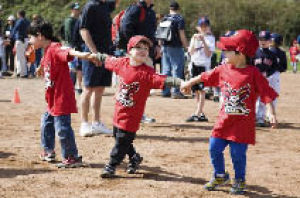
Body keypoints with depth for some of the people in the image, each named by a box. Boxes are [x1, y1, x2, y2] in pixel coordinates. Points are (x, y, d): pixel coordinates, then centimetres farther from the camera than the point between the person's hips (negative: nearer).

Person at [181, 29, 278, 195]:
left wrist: (272, 113, -20)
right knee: (214, 148, 7)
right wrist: (190, 82, 25)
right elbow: (205, 76, 16)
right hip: (225, 120, 5)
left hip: (243, 123, -5)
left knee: (238, 153, 2)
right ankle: (219, 176, 30)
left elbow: (267, 93, -13)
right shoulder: (223, 69, 1)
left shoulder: (253, 73, -13)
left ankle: (239, 181, 25)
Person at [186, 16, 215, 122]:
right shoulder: (194, 37, 13)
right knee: (196, 90, 6)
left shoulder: (210, 38, 2)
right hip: (194, 64, 5)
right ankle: (201, 114, 13)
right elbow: (191, 52, 4)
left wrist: (203, 41, -14)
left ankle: (197, 114, -17)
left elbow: (208, 54, -8)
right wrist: (194, 40, -7)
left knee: (201, 90, -12)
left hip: (204, 65, -5)